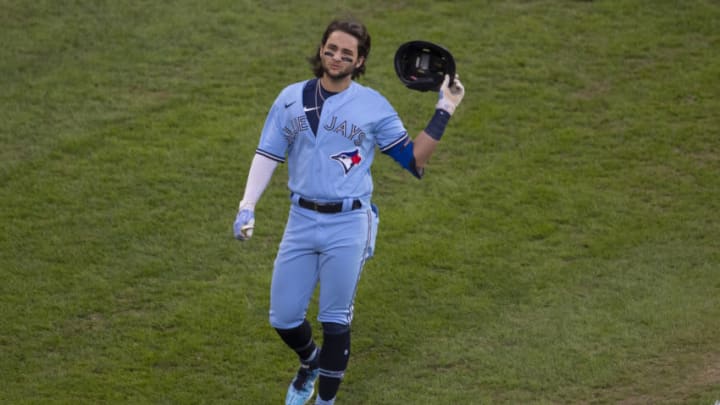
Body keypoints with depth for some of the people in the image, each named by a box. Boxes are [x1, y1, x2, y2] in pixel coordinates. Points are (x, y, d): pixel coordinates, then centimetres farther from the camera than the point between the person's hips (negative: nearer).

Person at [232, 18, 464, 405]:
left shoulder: (374, 106, 0)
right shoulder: (291, 98, 6)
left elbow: (413, 159, 1)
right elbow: (268, 154, 6)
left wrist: (443, 112, -5)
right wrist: (247, 206, -4)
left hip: (349, 226, -3)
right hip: (301, 221, 3)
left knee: (334, 321, 1)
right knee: (282, 318, 6)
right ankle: (310, 363, 38)